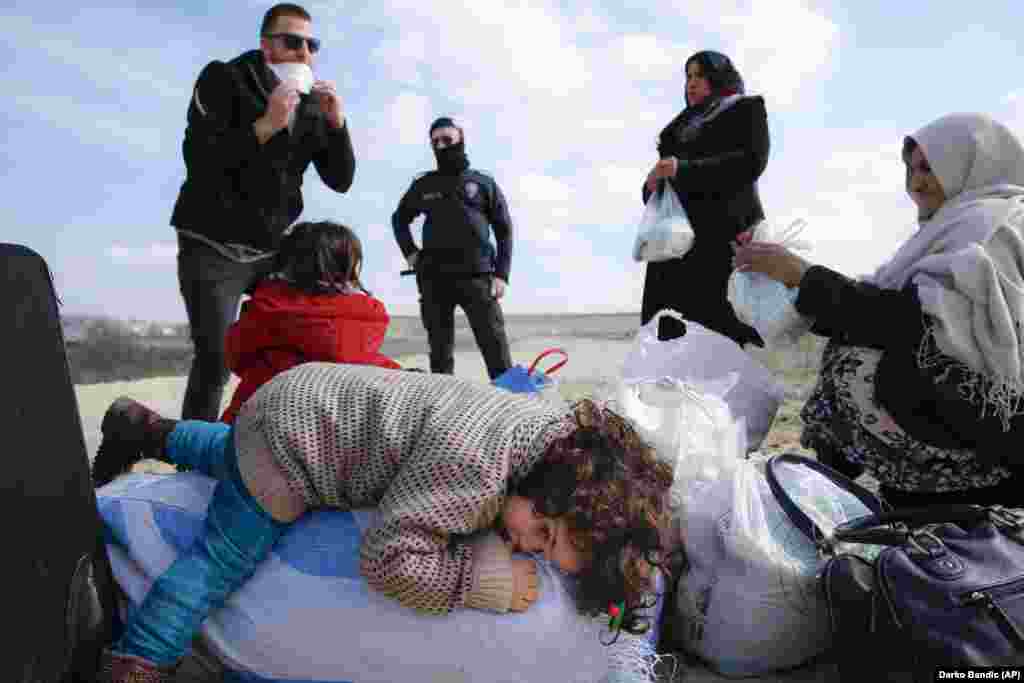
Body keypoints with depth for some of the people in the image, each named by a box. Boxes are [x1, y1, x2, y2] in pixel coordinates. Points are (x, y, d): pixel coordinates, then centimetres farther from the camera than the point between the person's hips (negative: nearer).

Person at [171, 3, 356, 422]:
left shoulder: (312, 106, 9)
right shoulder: (223, 80, -4)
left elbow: (341, 181, 3)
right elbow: (197, 160, -15)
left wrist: (337, 123, -12)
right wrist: (265, 125, -24)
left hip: (273, 249, 5)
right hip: (213, 247, -4)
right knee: (215, 360, -13)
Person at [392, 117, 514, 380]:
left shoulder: (483, 182, 10)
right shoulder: (423, 185, 15)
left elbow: (504, 230, 7)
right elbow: (399, 219, 29)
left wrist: (501, 274, -4)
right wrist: (409, 252, 11)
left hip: (477, 275, -2)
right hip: (433, 278, 3)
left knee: (495, 347, -9)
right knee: (440, 352, 6)